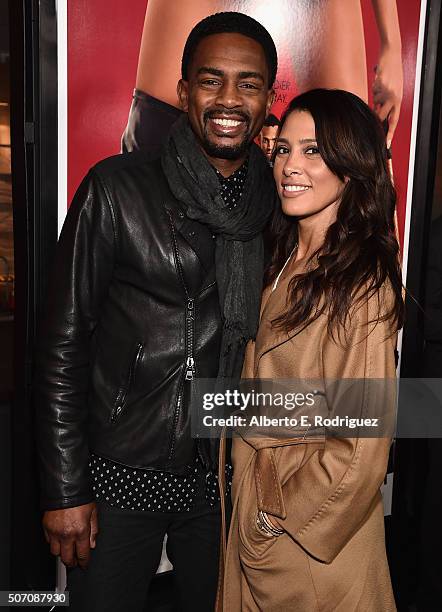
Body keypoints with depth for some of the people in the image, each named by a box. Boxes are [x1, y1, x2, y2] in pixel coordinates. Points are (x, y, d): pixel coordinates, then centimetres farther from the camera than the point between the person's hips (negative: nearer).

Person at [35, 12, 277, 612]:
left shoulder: (282, 200, 0)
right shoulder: (118, 188, -11)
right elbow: (63, 344, -9)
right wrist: (65, 490, -9)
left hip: (226, 479, 4)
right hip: (118, 476, -3)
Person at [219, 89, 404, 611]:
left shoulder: (362, 284, -24)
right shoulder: (283, 261, 1)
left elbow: (358, 454, -22)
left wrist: (274, 521, -11)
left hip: (311, 537, -7)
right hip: (254, 498, 7)